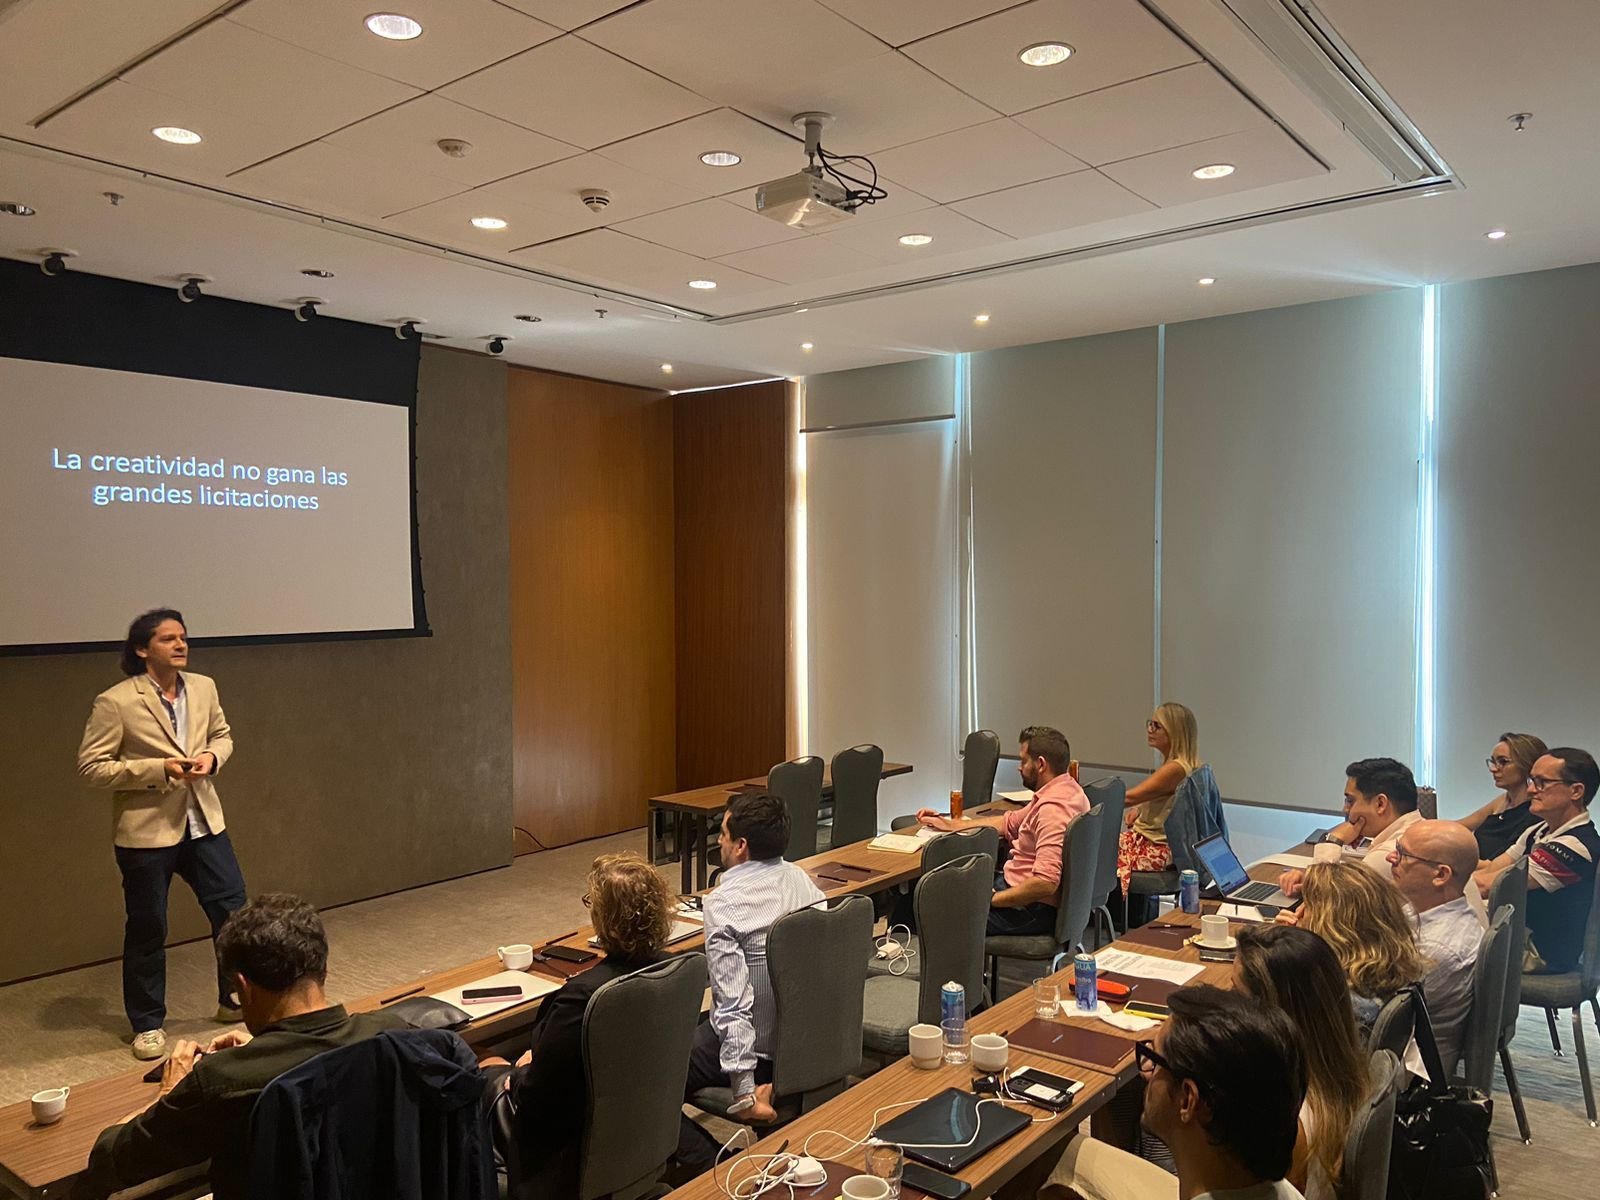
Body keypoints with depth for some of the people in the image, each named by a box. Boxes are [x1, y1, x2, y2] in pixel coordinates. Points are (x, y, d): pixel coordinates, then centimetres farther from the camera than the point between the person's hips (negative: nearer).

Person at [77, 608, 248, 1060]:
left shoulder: (203, 687, 2)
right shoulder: (115, 702, -14)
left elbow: (222, 735, 15)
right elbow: (91, 766, -12)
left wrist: (212, 757, -8)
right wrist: (159, 769, -21)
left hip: (203, 823, 5)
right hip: (146, 831, -5)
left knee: (234, 910, 8)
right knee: (147, 929, 8)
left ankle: (233, 1001, 28)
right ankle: (148, 1024, 26)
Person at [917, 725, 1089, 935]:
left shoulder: (1053, 809, -27)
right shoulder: (1065, 788, 7)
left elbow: (1045, 883, -34)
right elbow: (1010, 822, 19)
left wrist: (990, 900, -22)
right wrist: (949, 824, 19)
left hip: (1033, 908, -10)